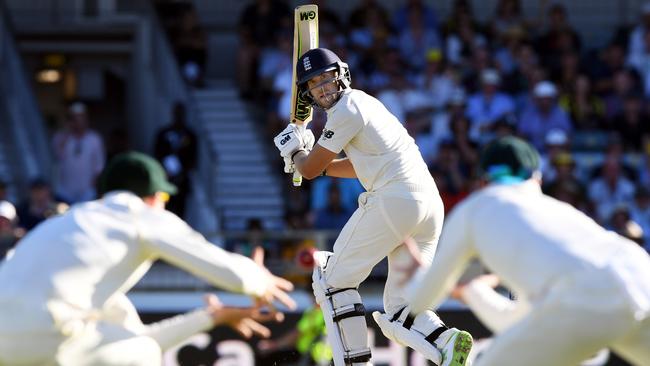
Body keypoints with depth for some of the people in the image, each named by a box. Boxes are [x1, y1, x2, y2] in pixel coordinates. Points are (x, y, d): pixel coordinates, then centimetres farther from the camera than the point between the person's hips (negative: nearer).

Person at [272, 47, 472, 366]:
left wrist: (294, 149, 22)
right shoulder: (364, 102, 25)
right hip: (430, 205, 9)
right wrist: (316, 161, 32)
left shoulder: (347, 109, -4)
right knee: (399, 311, 10)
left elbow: (309, 170, 1)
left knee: (333, 279, 5)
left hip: (392, 200, -9)